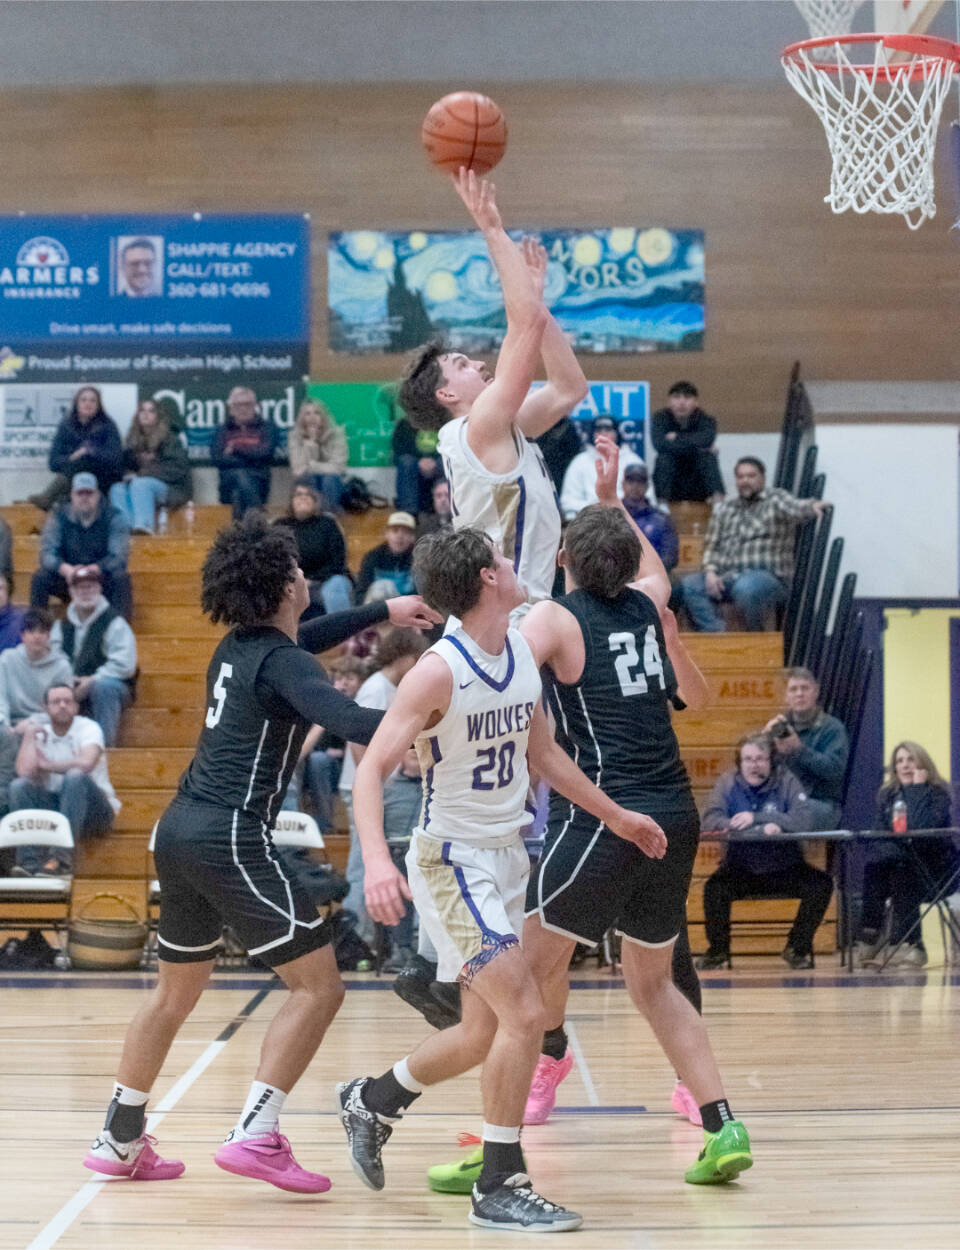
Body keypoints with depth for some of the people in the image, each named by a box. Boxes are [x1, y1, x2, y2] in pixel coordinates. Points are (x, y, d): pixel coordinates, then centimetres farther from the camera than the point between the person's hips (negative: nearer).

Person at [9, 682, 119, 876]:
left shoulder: (88, 728, -7)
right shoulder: (40, 732, 3)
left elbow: (86, 763, -29)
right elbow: (25, 771, -14)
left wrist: (47, 765, -14)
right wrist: (29, 735, -8)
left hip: (93, 810, -4)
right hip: (53, 806, 4)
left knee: (75, 777, -32)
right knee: (19, 785, -18)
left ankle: (62, 857, -38)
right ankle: (30, 860, -31)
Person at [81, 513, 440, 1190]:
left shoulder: (238, 648, 15)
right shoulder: (282, 662, -10)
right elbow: (347, 718, -29)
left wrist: (382, 612, 42)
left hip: (180, 830, 9)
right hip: (230, 838, -9)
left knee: (175, 993, 22)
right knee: (319, 987, -6)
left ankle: (120, 1139, 27)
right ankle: (256, 1134, -15)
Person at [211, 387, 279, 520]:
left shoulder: (267, 428, 16)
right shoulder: (223, 431, 20)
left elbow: (266, 453, -2)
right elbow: (216, 459, 3)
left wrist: (236, 448, 3)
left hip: (257, 481, 0)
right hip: (229, 482, 0)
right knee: (240, 475, -36)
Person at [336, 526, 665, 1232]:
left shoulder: (523, 652, 4)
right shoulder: (440, 671, -20)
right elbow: (373, 768, -23)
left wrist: (614, 816, 23)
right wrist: (377, 859, -38)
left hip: (508, 854, 8)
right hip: (453, 859, -8)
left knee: (485, 1031, 15)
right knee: (525, 1015, -16)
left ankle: (371, 1101, 38)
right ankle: (499, 1187, -6)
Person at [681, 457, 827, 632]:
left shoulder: (775, 498, 7)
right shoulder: (723, 509, 23)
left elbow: (795, 508, -14)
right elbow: (712, 545, 21)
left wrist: (813, 506, -39)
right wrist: (710, 571, 1)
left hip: (767, 577, -5)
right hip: (727, 577, 5)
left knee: (746, 587, -39)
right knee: (689, 584, -20)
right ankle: (715, 633, -25)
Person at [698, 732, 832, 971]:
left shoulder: (786, 781, -2)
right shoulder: (728, 783, 0)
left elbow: (804, 822, -16)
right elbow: (709, 821, -17)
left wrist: (756, 818, -24)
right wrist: (763, 828, -28)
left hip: (784, 868, 1)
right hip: (740, 868, -1)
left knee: (821, 884, -22)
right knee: (714, 887, -29)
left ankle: (798, 947, -1)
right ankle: (717, 949, -5)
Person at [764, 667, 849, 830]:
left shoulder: (832, 728, 4)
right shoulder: (781, 724, 18)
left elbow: (835, 769, -11)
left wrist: (798, 749, -18)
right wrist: (766, 735, -8)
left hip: (821, 805, -4)